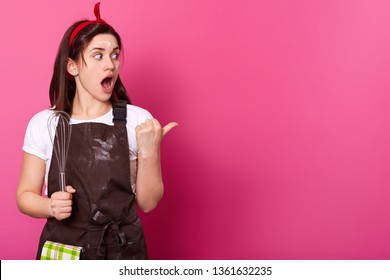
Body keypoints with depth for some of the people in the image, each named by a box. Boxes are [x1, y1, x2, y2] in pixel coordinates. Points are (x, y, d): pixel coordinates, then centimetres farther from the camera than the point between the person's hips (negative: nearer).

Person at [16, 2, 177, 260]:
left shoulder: (137, 120, -7)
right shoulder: (43, 124, -5)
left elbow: (148, 202, -6)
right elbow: (25, 196, 2)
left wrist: (149, 152, -20)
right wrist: (50, 206, -18)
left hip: (123, 248, 0)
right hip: (62, 248, 1)